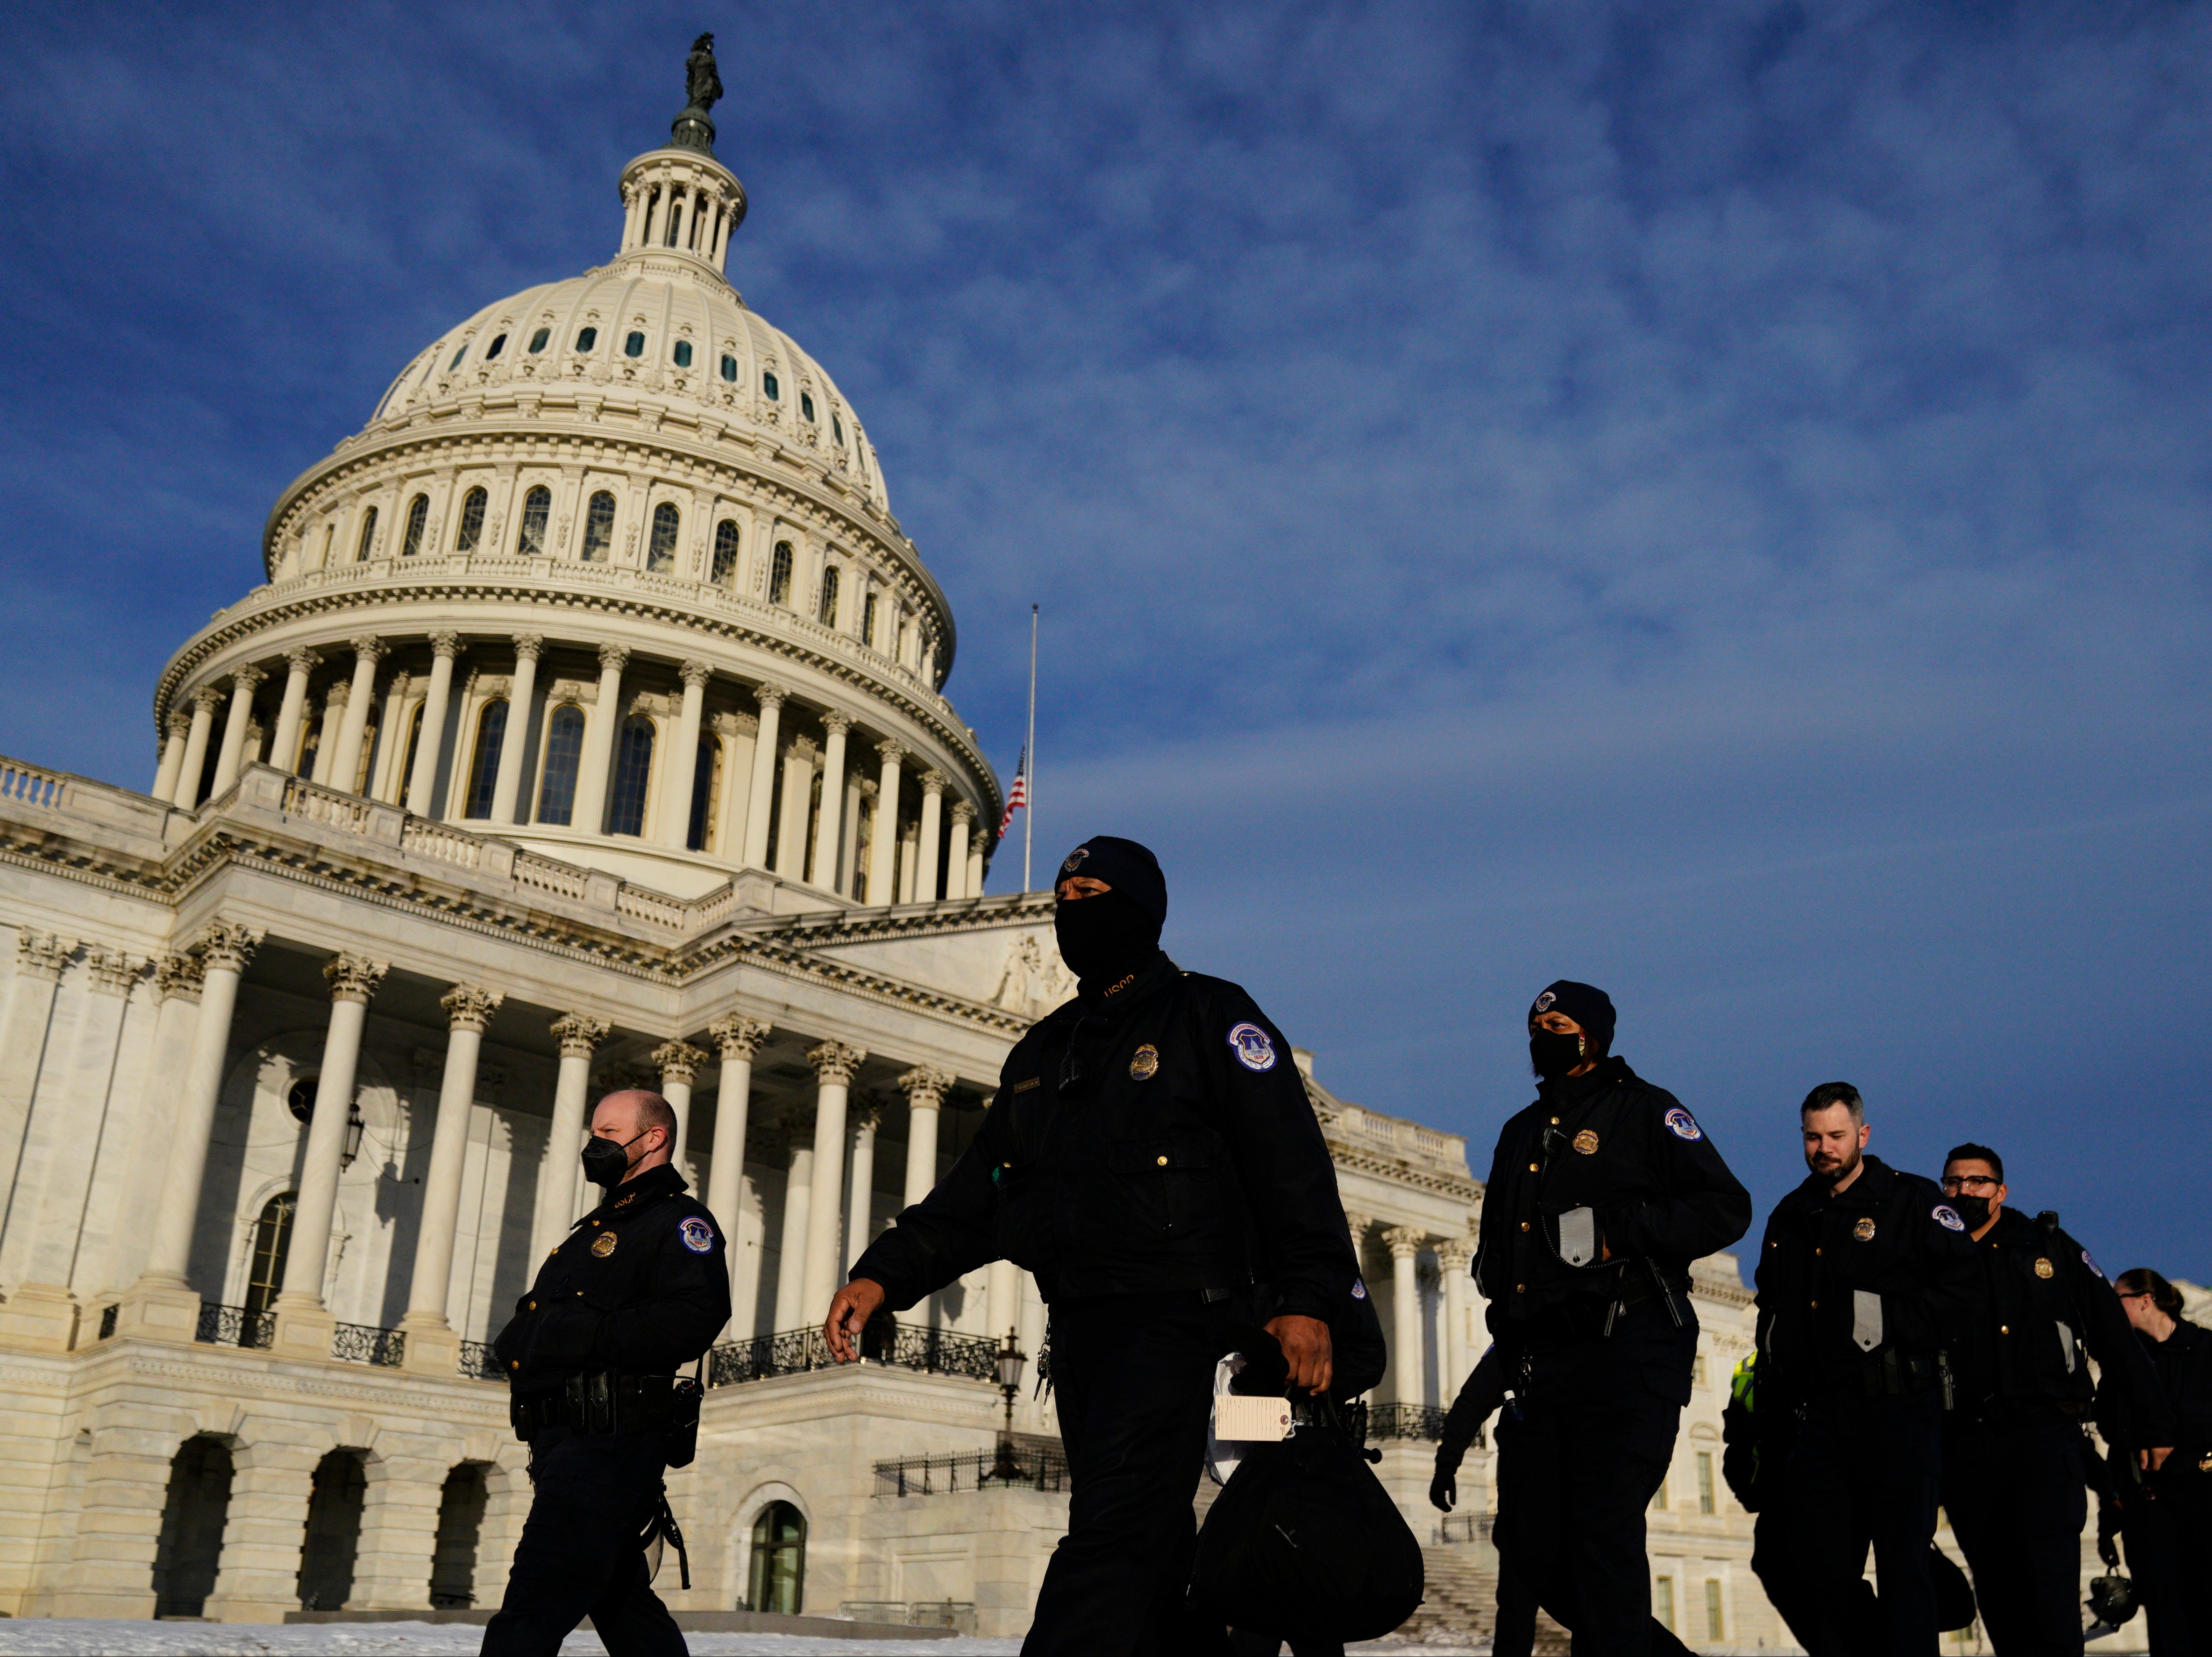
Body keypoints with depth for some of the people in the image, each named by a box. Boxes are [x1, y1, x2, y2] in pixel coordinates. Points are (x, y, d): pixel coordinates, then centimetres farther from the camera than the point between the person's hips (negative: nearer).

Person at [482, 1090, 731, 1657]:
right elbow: (536, 1317, 26)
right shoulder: (598, 1227, 28)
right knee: (620, 1602, 16)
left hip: (609, 1442, -10)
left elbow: (695, 1317, -20)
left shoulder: (678, 1218, -3)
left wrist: (586, 1338, -23)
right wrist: (519, 1339, 3)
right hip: (563, 1440, 10)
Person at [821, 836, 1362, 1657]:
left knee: (1109, 1537, -16)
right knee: (1153, 1550, 12)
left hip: (1172, 1319, -7)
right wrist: (886, 1273, 4)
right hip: (1079, 1327, 7)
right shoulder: (1043, 1052, 21)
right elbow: (975, 1194, 18)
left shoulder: (1206, 1015, 1)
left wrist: (1309, 1297, -18)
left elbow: (1290, 1159, -7)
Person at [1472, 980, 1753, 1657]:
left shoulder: (1642, 1110, 4)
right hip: (1536, 1364, 7)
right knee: (1531, 1542, 4)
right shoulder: (1521, 1133, 25)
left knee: (1605, 1536, -12)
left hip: (1623, 1353, -7)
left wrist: (1615, 1231, -15)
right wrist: (1497, 1281, 14)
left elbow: (1726, 1209, -6)